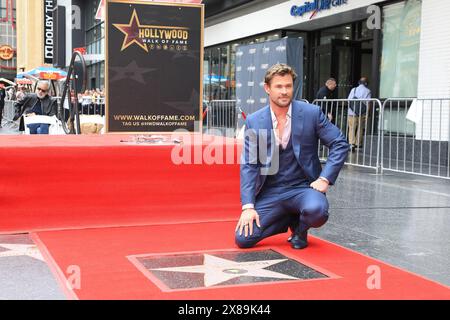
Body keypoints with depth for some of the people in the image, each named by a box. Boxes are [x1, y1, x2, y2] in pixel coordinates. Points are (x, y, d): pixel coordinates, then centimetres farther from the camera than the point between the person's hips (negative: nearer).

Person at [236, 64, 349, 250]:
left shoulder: (311, 113, -6)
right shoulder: (254, 122, -1)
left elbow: (340, 144, -2)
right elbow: (249, 164, -2)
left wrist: (325, 179, -13)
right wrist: (248, 206, -11)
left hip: (304, 187, -2)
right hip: (270, 193, 2)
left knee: (317, 210, -35)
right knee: (243, 239, -11)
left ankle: (300, 228, 5)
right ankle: (290, 219, 17)